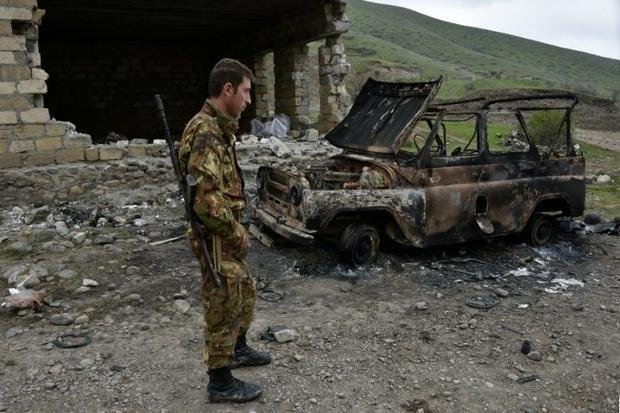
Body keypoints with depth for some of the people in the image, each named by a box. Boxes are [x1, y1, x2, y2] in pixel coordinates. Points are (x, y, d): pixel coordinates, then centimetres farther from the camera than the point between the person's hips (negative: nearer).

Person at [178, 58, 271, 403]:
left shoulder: (219, 128, 9)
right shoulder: (206, 133, -23)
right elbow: (206, 199, -30)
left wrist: (236, 230, 11)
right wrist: (237, 234, -17)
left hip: (227, 235, 10)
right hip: (216, 237, -10)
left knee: (246, 292, 25)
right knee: (223, 307, 4)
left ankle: (238, 350, 46)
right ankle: (221, 383, 21)